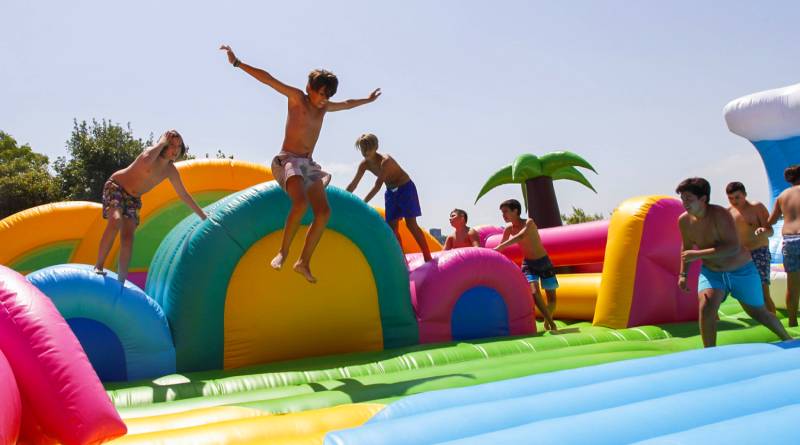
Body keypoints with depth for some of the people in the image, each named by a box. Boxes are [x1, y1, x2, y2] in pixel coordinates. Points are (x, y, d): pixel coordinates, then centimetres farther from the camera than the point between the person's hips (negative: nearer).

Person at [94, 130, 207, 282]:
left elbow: (183, 195, 7)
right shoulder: (152, 151, -22)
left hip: (133, 199, 5)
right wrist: (161, 143, -35)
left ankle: (121, 281, -3)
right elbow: (146, 161, -49)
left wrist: (203, 215, 7)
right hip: (115, 187, -5)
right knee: (115, 221, -31)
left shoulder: (171, 170, -5)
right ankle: (98, 266, -20)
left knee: (128, 237, -6)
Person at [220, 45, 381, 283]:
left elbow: (347, 104, 36)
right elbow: (267, 78, -7)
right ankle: (283, 252, -16)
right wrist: (238, 63, -13)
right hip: (289, 160, -7)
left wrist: (368, 100, 50)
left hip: (309, 164, 7)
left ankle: (304, 262, 1)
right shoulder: (297, 97, -1)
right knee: (301, 203, -32)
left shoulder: (323, 107, 17)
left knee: (324, 212, -8)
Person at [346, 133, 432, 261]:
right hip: (391, 191, 7)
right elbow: (353, 184, -4)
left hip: (405, 188, -7)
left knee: (411, 224, -11)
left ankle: (428, 258, -5)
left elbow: (377, 186, -33)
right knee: (392, 226, 1)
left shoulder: (385, 160, -30)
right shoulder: (364, 164, -7)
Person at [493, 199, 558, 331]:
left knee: (551, 297, 4)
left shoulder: (529, 223, -21)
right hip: (528, 264, 3)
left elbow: (520, 236, -41)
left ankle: (547, 321, 29)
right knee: (534, 293, -21)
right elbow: (500, 248, 5)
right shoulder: (509, 228, -5)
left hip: (544, 262, -3)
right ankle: (551, 323, -13)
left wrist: (500, 247, -49)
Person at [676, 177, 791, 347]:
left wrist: (698, 254, -39)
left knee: (757, 312, 14)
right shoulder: (684, 220, -10)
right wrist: (683, 274, 7)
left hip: (741, 271, -3)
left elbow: (734, 248, -36)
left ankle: (787, 339, 45)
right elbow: (687, 247, 8)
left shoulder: (719, 214, -27)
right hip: (711, 272, 3)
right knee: (706, 308, -22)